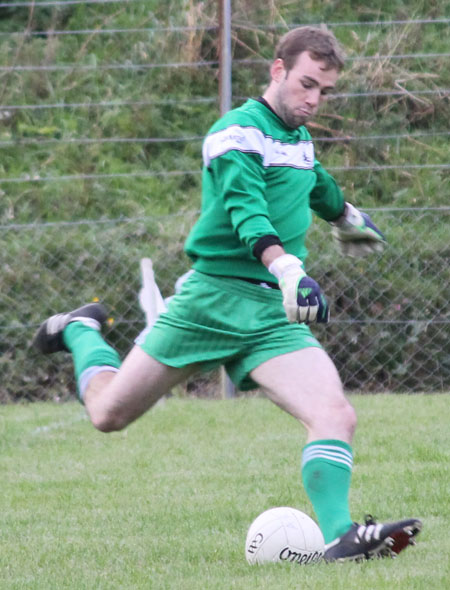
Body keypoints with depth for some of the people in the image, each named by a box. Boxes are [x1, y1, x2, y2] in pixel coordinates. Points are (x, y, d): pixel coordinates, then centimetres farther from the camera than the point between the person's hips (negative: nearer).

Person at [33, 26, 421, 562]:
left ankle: (340, 536, -27)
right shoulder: (239, 132, -11)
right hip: (214, 297, -6)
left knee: (336, 417, -19)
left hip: (275, 315, 6)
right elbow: (246, 211, -29)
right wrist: (287, 269, -46)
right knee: (109, 412, 4)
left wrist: (347, 218, 58)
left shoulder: (298, 137, 14)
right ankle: (81, 332, 33)